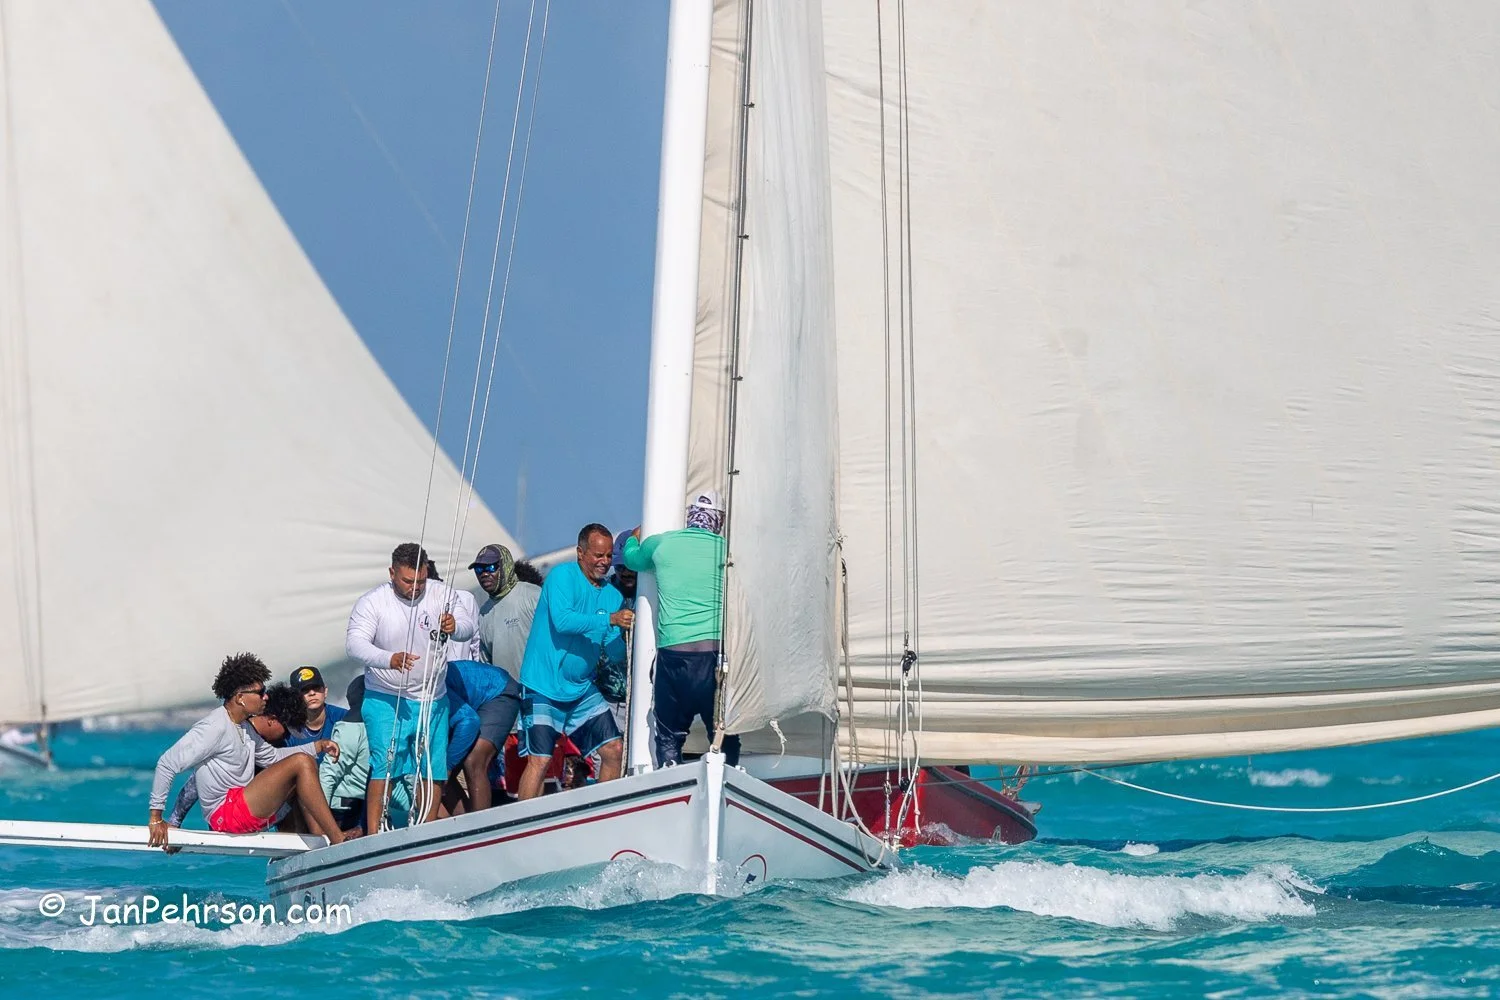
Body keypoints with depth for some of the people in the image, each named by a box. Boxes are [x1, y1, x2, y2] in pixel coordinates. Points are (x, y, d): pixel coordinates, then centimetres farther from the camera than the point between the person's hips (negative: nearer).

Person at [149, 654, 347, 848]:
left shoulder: (245, 727, 14)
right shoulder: (215, 727, -16)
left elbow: (272, 756, 27)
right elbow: (167, 764, -18)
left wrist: (318, 747, 17)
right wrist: (156, 817, -18)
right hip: (226, 815, -10)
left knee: (306, 766, 14)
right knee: (300, 763, -16)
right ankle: (338, 840, -16)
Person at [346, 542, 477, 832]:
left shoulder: (441, 593, 0)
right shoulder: (372, 602, -9)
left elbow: (468, 628, -3)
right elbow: (354, 643, -20)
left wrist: (455, 626, -29)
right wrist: (389, 659, -39)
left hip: (432, 699, 4)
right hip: (386, 700, -4)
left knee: (434, 768, 6)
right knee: (384, 765, -14)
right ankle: (373, 834, -13)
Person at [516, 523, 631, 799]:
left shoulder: (612, 595, 9)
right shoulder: (562, 576, -9)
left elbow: (615, 652, 6)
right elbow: (562, 620, -25)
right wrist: (610, 619, -29)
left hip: (583, 690, 7)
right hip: (544, 688, -7)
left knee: (613, 750, 4)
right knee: (540, 759, -13)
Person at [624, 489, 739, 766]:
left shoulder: (659, 543, 8)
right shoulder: (724, 549, 6)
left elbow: (632, 559, 31)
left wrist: (633, 539, 54)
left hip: (673, 651, 0)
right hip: (716, 650, 0)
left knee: (669, 735, 9)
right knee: (725, 736, 7)